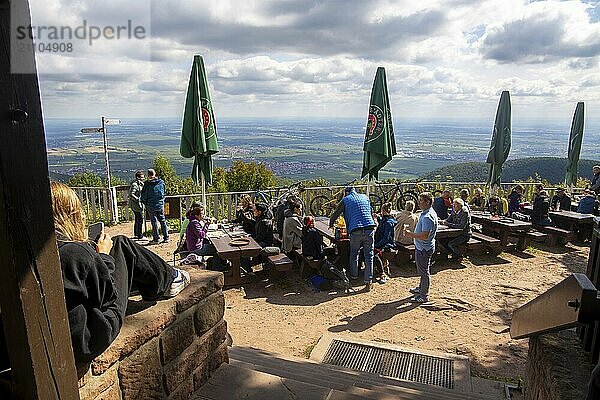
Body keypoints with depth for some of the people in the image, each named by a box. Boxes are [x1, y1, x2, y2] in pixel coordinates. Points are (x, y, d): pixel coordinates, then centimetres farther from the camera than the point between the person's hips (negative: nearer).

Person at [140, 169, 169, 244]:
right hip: (160, 204, 3)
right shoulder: (161, 182, 0)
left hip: (151, 205, -3)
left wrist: (145, 203, 12)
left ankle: (156, 238, 8)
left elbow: (143, 195, -4)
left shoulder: (147, 184, -11)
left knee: (154, 222, 4)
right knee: (162, 221, 10)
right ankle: (166, 237, 11)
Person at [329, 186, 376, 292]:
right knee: (368, 255, 4)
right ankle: (368, 282, 3)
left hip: (356, 230, -2)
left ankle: (354, 275, 29)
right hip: (370, 228, 2)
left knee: (354, 253, 19)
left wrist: (331, 226, 29)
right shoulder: (365, 197, 21)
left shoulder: (345, 200, 10)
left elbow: (334, 216, 11)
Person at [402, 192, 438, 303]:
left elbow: (424, 236, -31)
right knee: (422, 270, 24)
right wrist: (412, 233, 12)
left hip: (424, 248, -11)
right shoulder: (425, 213, 8)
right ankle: (421, 288, 41)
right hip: (421, 247, 11)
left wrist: (411, 234, -23)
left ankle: (424, 295, 14)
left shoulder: (428, 217, -26)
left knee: (424, 271, 2)